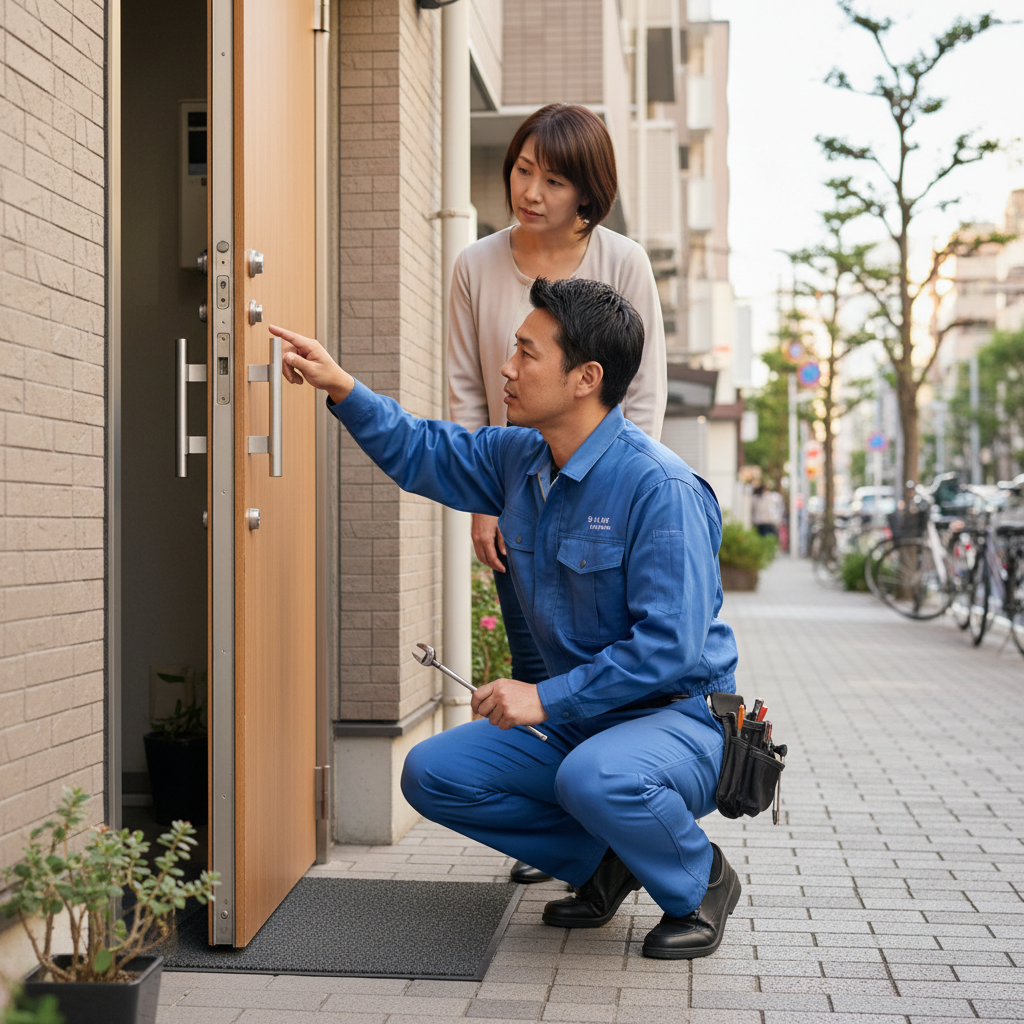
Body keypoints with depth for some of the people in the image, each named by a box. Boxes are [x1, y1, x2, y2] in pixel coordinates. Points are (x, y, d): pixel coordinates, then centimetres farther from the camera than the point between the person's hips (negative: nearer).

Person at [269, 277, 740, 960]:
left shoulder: (661, 488, -23)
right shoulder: (520, 458, 2)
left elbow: (670, 646, -27)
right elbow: (424, 453, 20)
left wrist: (546, 698, -25)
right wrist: (341, 387, 8)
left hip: (682, 718, -8)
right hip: (579, 717, 8)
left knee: (596, 777, -38)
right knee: (432, 774, -2)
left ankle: (699, 882, -4)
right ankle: (601, 861, 12)